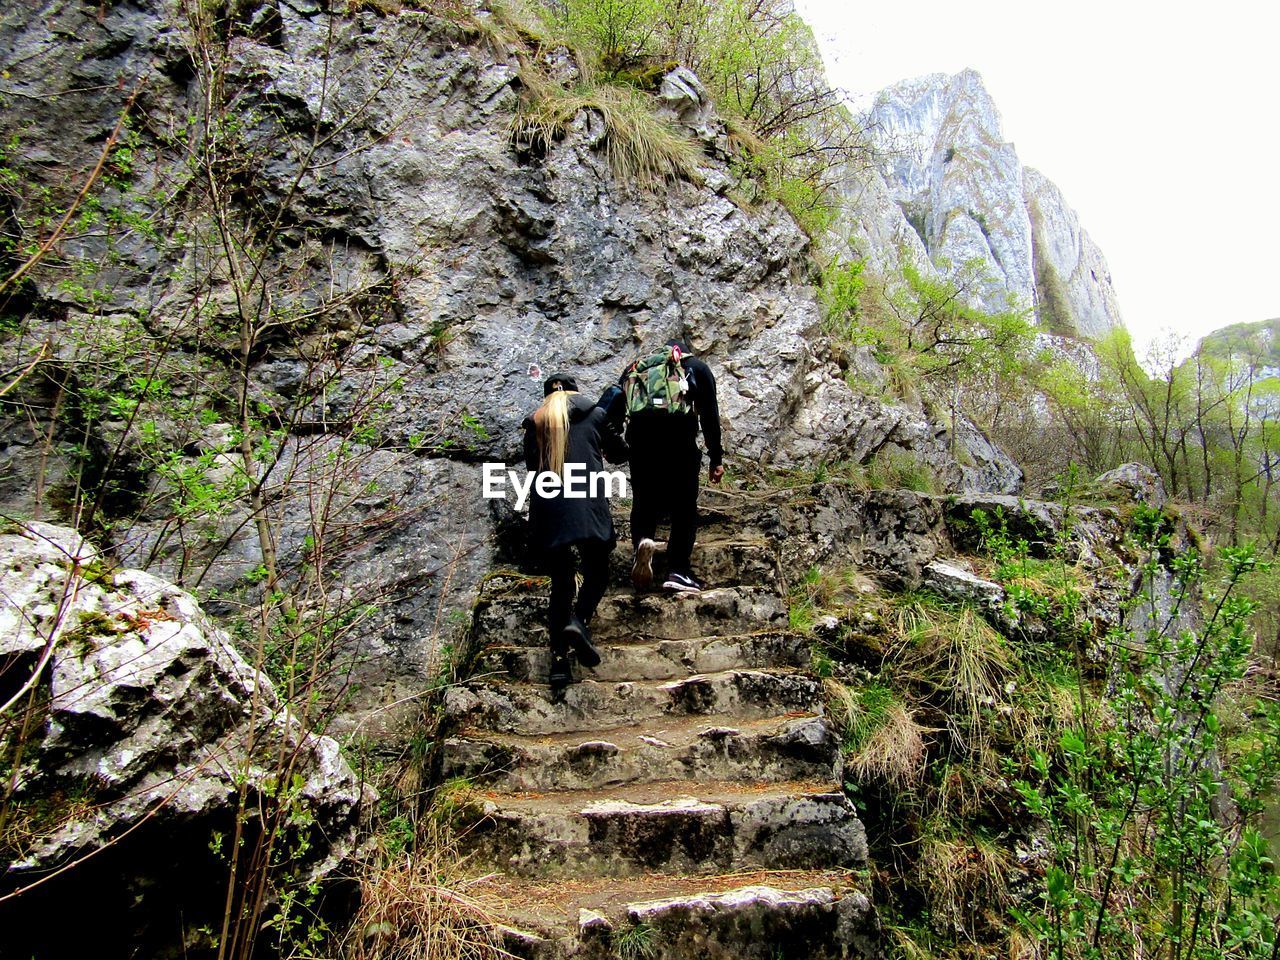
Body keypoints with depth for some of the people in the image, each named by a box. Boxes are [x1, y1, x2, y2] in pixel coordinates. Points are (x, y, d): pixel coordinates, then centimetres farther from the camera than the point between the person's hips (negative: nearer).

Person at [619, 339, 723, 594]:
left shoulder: (636, 368, 29)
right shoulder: (695, 367, 23)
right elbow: (710, 413, 13)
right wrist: (715, 459, 12)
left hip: (639, 431, 2)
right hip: (679, 429, -2)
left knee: (644, 499, 14)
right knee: (684, 504, 6)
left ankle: (642, 541, -14)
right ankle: (679, 572, -2)